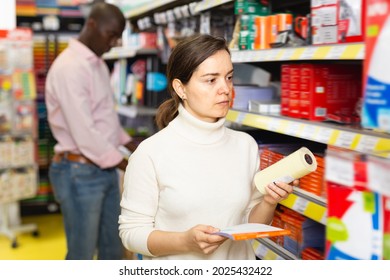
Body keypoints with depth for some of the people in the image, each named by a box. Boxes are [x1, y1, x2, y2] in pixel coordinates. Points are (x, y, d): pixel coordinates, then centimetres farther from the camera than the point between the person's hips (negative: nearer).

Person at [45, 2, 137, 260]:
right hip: (80, 172, -9)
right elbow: (84, 133, -23)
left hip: (106, 169, 9)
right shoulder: (70, 67, -18)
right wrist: (131, 168, -19)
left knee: (113, 250, 17)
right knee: (82, 255, 3)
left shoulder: (99, 65, 12)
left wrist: (137, 148, 9)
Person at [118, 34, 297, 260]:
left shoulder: (246, 145, -2)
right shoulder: (151, 153, -13)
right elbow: (132, 232, -9)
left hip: (239, 259, 2)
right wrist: (186, 241, -22)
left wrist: (269, 203, -11)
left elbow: (250, 226, 6)